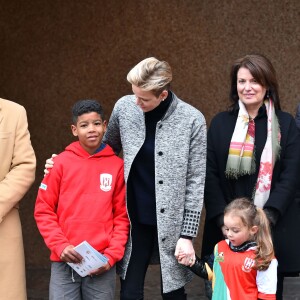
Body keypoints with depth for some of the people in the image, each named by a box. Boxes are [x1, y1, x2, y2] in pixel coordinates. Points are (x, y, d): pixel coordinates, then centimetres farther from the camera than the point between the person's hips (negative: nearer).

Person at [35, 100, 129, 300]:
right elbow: (44, 210, 3)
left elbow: (122, 216, 5)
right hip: (64, 262, 0)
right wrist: (60, 246, -9)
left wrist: (112, 255, -5)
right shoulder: (61, 162, 1)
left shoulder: (117, 165, 3)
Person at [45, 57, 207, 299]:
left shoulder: (192, 120, -12)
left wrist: (188, 235, -8)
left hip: (171, 222, -2)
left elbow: (195, 181, -8)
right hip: (134, 219, 3)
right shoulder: (124, 107, -3)